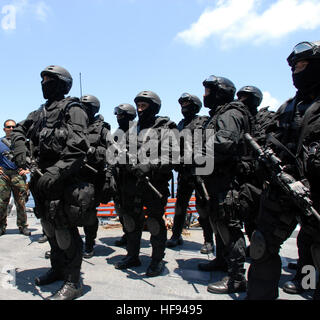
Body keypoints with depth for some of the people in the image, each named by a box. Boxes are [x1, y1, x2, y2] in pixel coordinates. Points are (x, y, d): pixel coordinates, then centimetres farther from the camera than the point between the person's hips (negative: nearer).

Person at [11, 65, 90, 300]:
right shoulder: (40, 113, 17)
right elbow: (18, 131, 25)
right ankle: (58, 269, 35)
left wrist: (55, 174, -26)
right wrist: (21, 153, 4)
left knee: (64, 228, -6)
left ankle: (73, 283, 5)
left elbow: (78, 148, -18)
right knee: (49, 226, 17)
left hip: (63, 178, -8)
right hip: (42, 176, 9)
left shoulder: (72, 109, -7)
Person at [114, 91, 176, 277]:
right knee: (131, 220, 14)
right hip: (132, 183, 7)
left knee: (155, 222, 0)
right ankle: (133, 256, 30)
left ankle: (158, 260, 16)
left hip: (155, 183, -6)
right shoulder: (134, 129, 19)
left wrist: (150, 167, -26)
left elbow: (170, 158, -14)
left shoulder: (165, 129, -2)